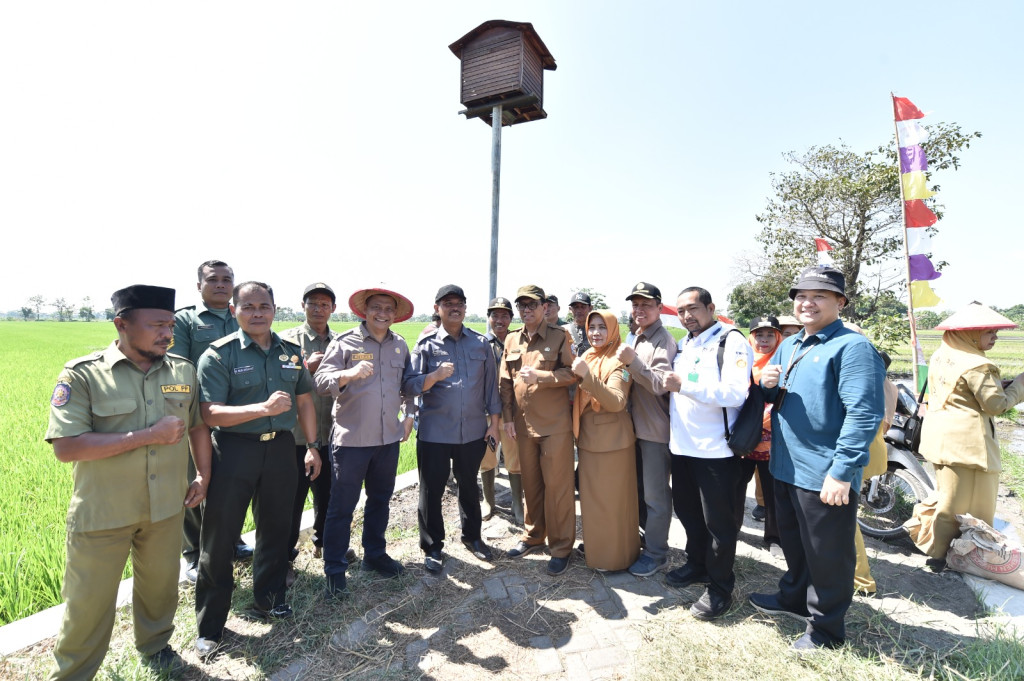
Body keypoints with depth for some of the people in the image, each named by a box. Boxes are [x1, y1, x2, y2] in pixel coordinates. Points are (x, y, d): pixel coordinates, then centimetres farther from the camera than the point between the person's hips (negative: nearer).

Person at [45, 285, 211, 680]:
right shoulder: (82, 374, -14)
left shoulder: (183, 371, -2)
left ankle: (155, 645, 46)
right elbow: (65, 447, -21)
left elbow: (197, 426, 9)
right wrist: (149, 435, -24)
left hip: (167, 508, 4)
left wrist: (203, 476, 6)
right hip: (102, 514, -3)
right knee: (89, 602, 12)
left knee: (160, 584, 20)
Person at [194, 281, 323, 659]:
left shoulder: (291, 351, 5)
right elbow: (210, 413, -17)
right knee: (218, 536, 6)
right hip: (234, 449, -4)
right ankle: (209, 626, 26)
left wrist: (312, 446, 8)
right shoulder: (219, 354, -9)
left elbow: (304, 401, 11)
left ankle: (267, 601, 38)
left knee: (276, 526, 16)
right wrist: (264, 408, -30)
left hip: (280, 447, 4)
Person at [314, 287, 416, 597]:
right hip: (351, 439, -5)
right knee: (342, 506, 6)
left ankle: (375, 554, 38)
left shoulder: (400, 345, 7)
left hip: (389, 438, 5)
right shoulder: (345, 342, -7)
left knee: (380, 499, 19)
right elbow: (320, 381, -15)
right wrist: (349, 374, -33)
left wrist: (409, 414, 9)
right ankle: (335, 569, 23)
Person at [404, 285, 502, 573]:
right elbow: (409, 386, -9)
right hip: (434, 433, -2)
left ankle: (472, 536, 40)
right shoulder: (426, 344, -2)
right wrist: (435, 376, -27)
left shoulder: (481, 343, 4)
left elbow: (491, 385, 7)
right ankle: (432, 547, 29)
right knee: (431, 492, 9)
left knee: (469, 487, 19)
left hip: (473, 432, 2)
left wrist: (494, 424, 4)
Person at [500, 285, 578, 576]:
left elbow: (573, 374, -9)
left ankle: (561, 547, 18)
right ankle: (534, 536, 34)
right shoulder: (511, 340, 10)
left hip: (555, 424, -4)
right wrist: (507, 417, 5)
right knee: (530, 484, 16)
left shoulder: (560, 336, -3)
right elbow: (505, 382, 11)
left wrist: (539, 375, -19)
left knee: (557, 486, 3)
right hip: (523, 425, 4)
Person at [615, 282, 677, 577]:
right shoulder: (637, 339, 12)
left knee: (655, 495, 4)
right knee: (642, 489, 21)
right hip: (638, 426, 9)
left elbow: (660, 384, -24)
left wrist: (632, 362, -34)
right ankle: (645, 539, 38)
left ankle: (656, 553, 20)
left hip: (656, 430, -9)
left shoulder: (663, 341, -15)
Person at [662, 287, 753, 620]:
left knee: (718, 521, 6)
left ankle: (720, 586, 23)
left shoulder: (731, 341, -11)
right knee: (687, 512, 20)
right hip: (682, 445, 8)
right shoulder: (683, 345, 14)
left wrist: (685, 385, -27)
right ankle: (697, 565, 40)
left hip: (715, 449, -7)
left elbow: (736, 393, -24)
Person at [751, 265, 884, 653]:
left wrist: (842, 472, -25)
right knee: (793, 543, 25)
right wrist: (768, 385, -5)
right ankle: (794, 598, 45)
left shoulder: (852, 347, -15)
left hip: (826, 477, -7)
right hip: (785, 468, 8)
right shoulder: (788, 346, 10)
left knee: (827, 556, 10)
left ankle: (825, 629, 29)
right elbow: (776, 399, 19)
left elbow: (864, 414, -22)